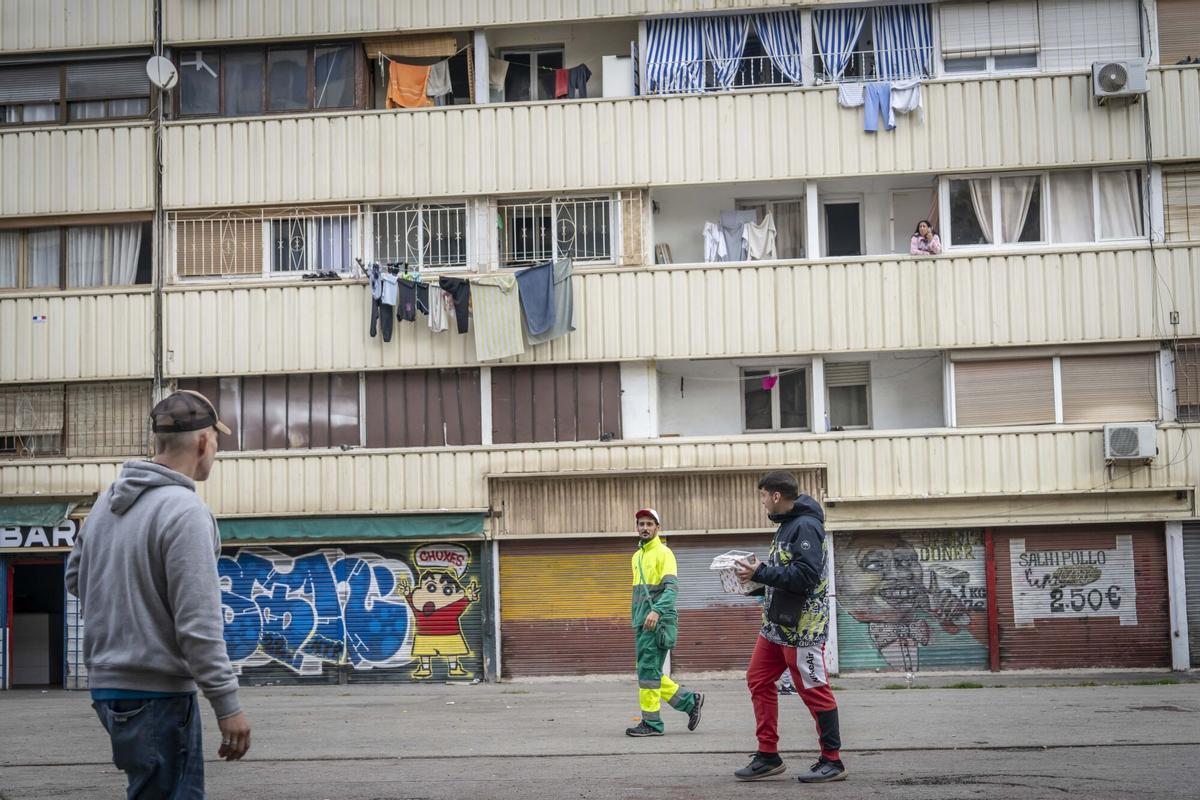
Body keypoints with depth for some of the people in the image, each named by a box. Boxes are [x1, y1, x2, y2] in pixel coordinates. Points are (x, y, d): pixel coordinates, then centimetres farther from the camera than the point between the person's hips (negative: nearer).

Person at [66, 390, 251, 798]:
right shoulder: (185, 509, -18)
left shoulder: (108, 500, 7)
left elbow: (76, 578, 21)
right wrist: (228, 704, -16)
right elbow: (198, 624, -21)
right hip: (156, 692, -9)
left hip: (108, 684, 9)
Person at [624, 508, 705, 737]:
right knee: (651, 673, 9)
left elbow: (671, 587, -17)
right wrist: (635, 621, 24)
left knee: (648, 671, -8)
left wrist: (657, 610, -30)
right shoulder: (637, 556, 20)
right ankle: (689, 701, 19)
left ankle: (651, 723, -2)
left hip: (658, 622, -9)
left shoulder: (663, 553, -6)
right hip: (642, 623, 9)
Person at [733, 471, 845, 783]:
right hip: (777, 623, 10)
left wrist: (760, 573, -19)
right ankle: (768, 755, 16)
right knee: (758, 679, 10)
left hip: (802, 626, -10)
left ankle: (832, 761, 7)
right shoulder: (787, 525, 15)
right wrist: (756, 575, 7)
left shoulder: (805, 526, -16)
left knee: (814, 690, -3)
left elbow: (805, 576, -25)